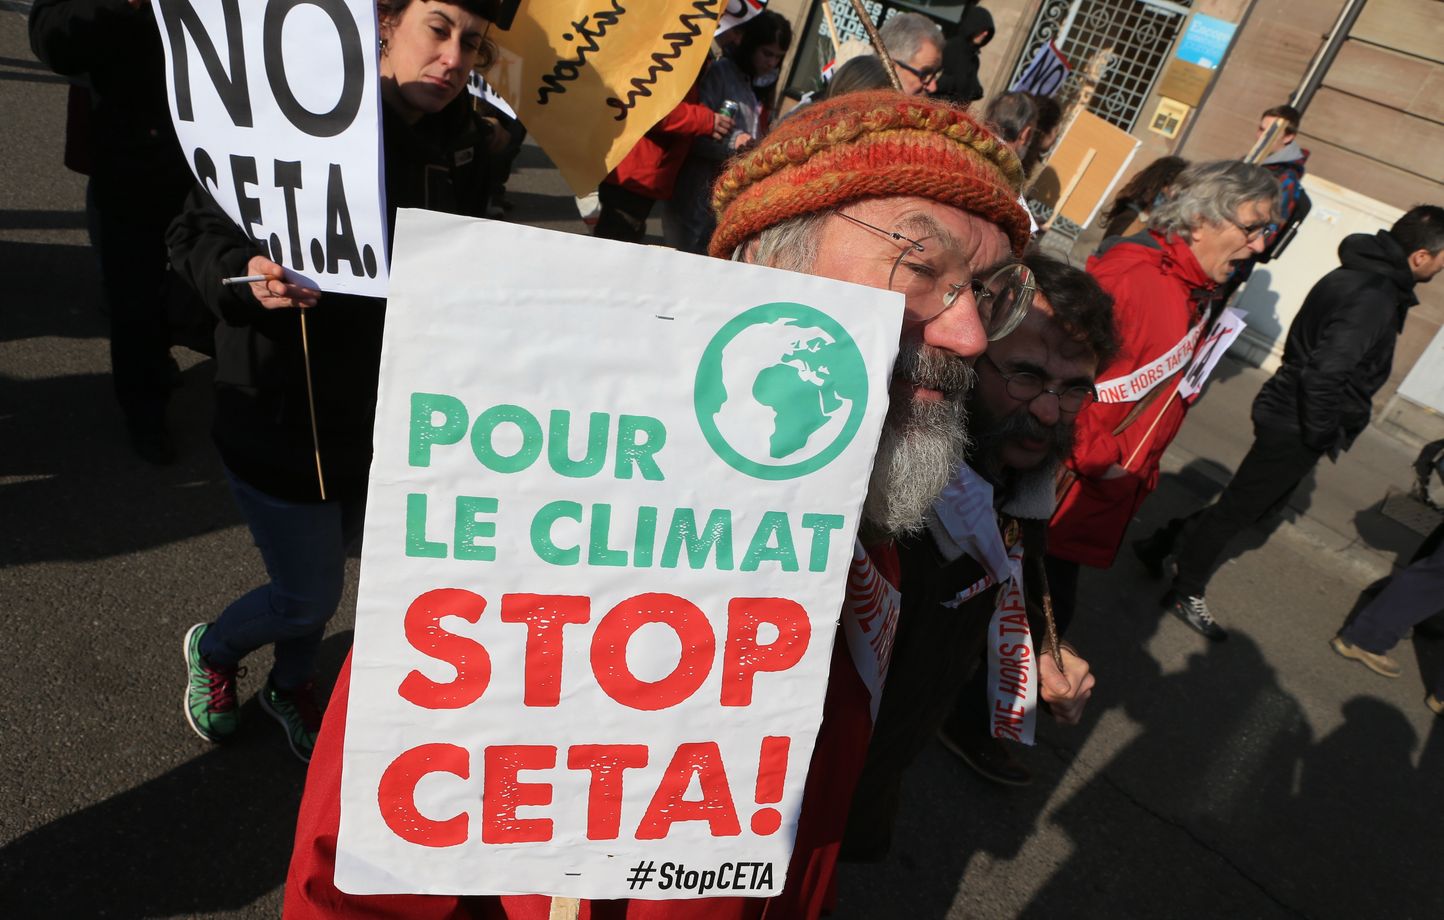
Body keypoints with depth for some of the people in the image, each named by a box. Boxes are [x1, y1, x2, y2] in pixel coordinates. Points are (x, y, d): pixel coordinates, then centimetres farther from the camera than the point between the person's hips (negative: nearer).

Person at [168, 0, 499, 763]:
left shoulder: (459, 144, -3)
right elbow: (195, 234, -12)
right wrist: (247, 273, -33)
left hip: (385, 416, 5)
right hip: (282, 415, -5)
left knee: (325, 564, 22)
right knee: (309, 597, 7)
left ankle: (290, 687, 53)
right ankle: (212, 649, 43)